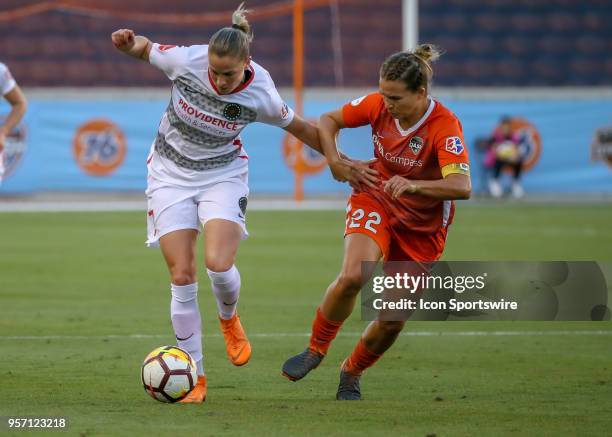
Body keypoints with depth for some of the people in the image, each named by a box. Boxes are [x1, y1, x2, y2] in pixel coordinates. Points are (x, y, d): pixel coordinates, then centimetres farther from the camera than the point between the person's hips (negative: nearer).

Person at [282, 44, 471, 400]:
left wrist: (414, 185, -54)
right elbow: (329, 120, 3)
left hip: (422, 225, -1)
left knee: (393, 321, 1)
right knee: (353, 276, -29)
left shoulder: (445, 126, -27)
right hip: (375, 201, 1)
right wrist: (334, 159, -16)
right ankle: (316, 350, -6)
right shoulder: (377, 105, -14)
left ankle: (351, 374, 30)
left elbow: (462, 186, -39)